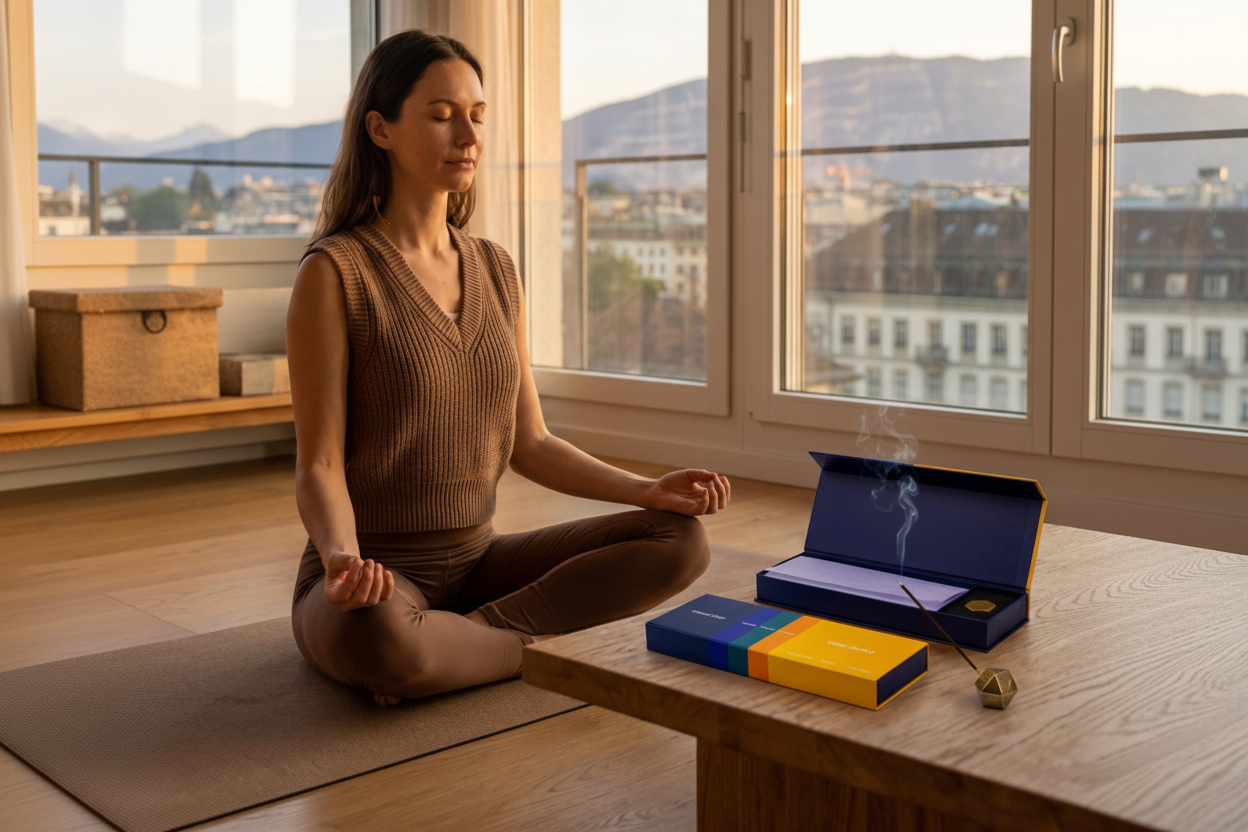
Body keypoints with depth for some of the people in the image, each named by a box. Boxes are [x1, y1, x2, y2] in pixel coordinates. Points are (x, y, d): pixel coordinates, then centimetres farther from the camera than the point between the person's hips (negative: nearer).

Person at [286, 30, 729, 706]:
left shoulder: (494, 269, 9)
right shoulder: (335, 272, -10)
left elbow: (528, 444, 10)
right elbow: (318, 465, -12)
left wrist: (645, 489, -4)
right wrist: (343, 558, -33)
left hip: (477, 558, 6)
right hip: (379, 576, -6)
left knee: (680, 539, -11)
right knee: (372, 640, -41)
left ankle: (469, 634, -15)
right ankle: (531, 641, -13)